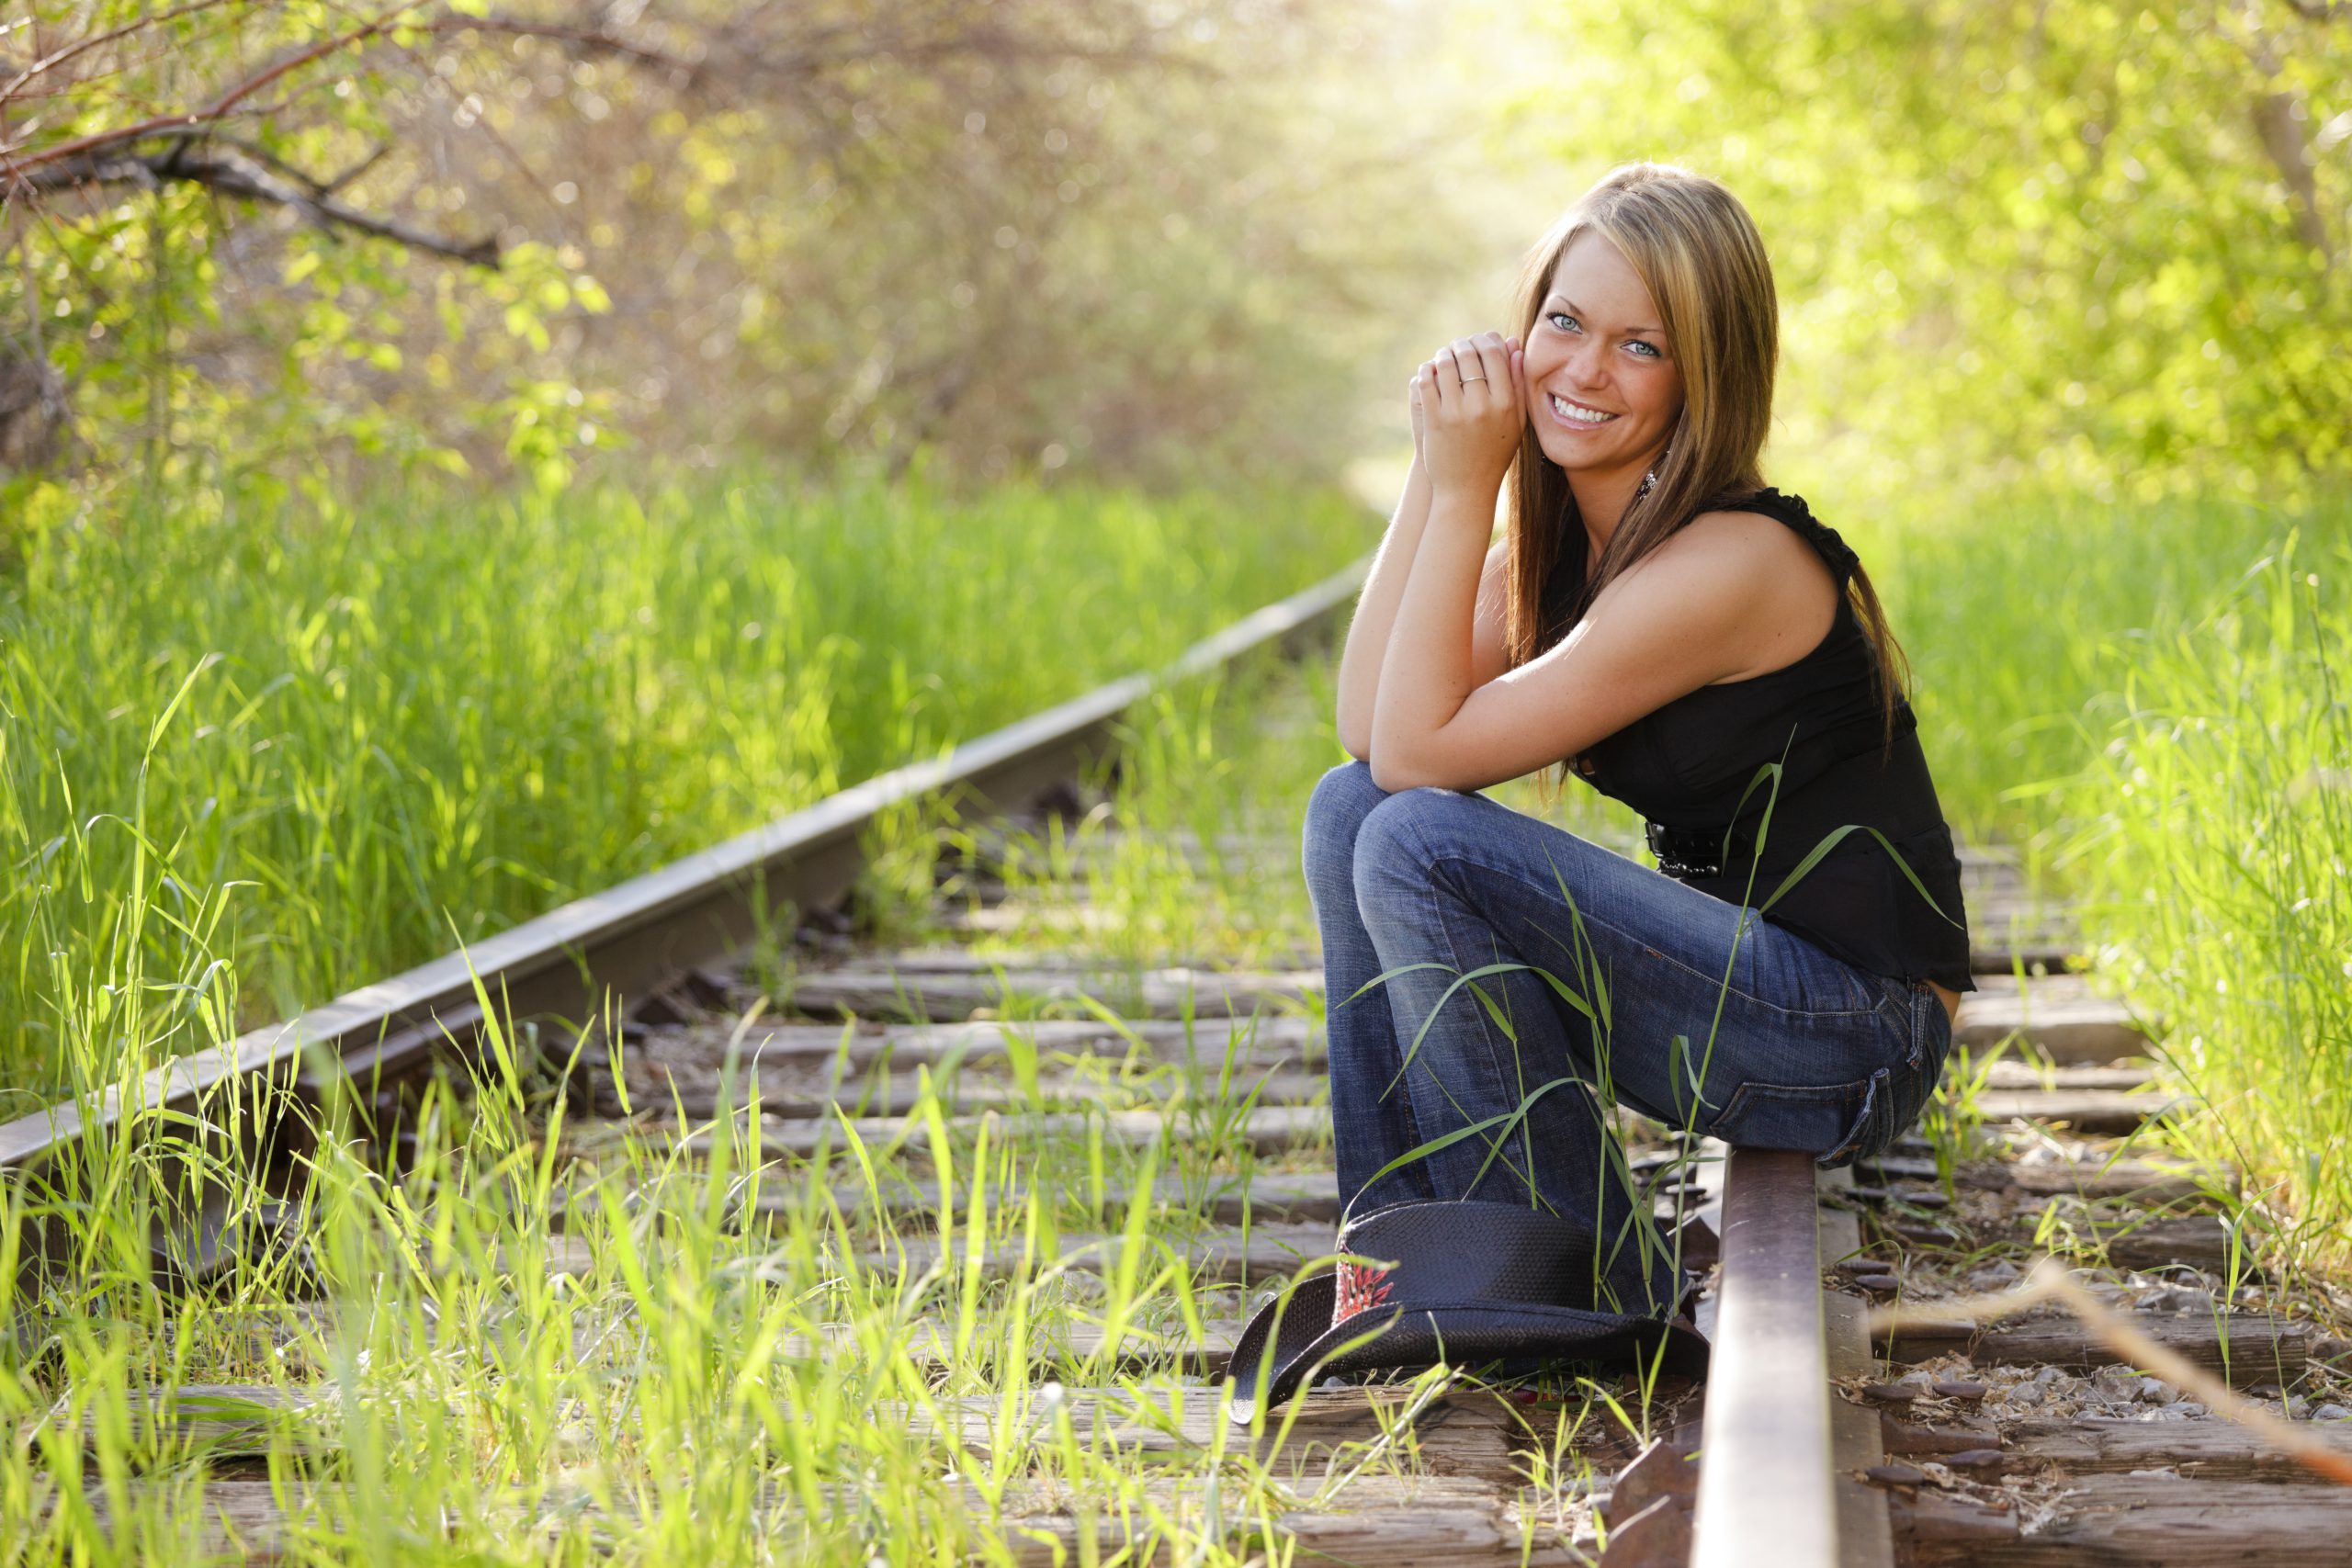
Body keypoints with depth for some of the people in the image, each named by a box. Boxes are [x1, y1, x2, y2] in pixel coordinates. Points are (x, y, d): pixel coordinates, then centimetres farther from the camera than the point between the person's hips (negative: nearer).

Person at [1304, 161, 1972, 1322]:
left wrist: (1464, 487, -18)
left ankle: (1598, 1290, -9)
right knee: (1348, 811, 0)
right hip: (1734, 979, 9)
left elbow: (1420, 749, -21)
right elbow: (1369, 732, -5)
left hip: (1854, 1041, -9)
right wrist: (1433, 475, -8)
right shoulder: (1557, 535, 6)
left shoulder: (1730, 564, -22)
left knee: (1419, 844, -22)